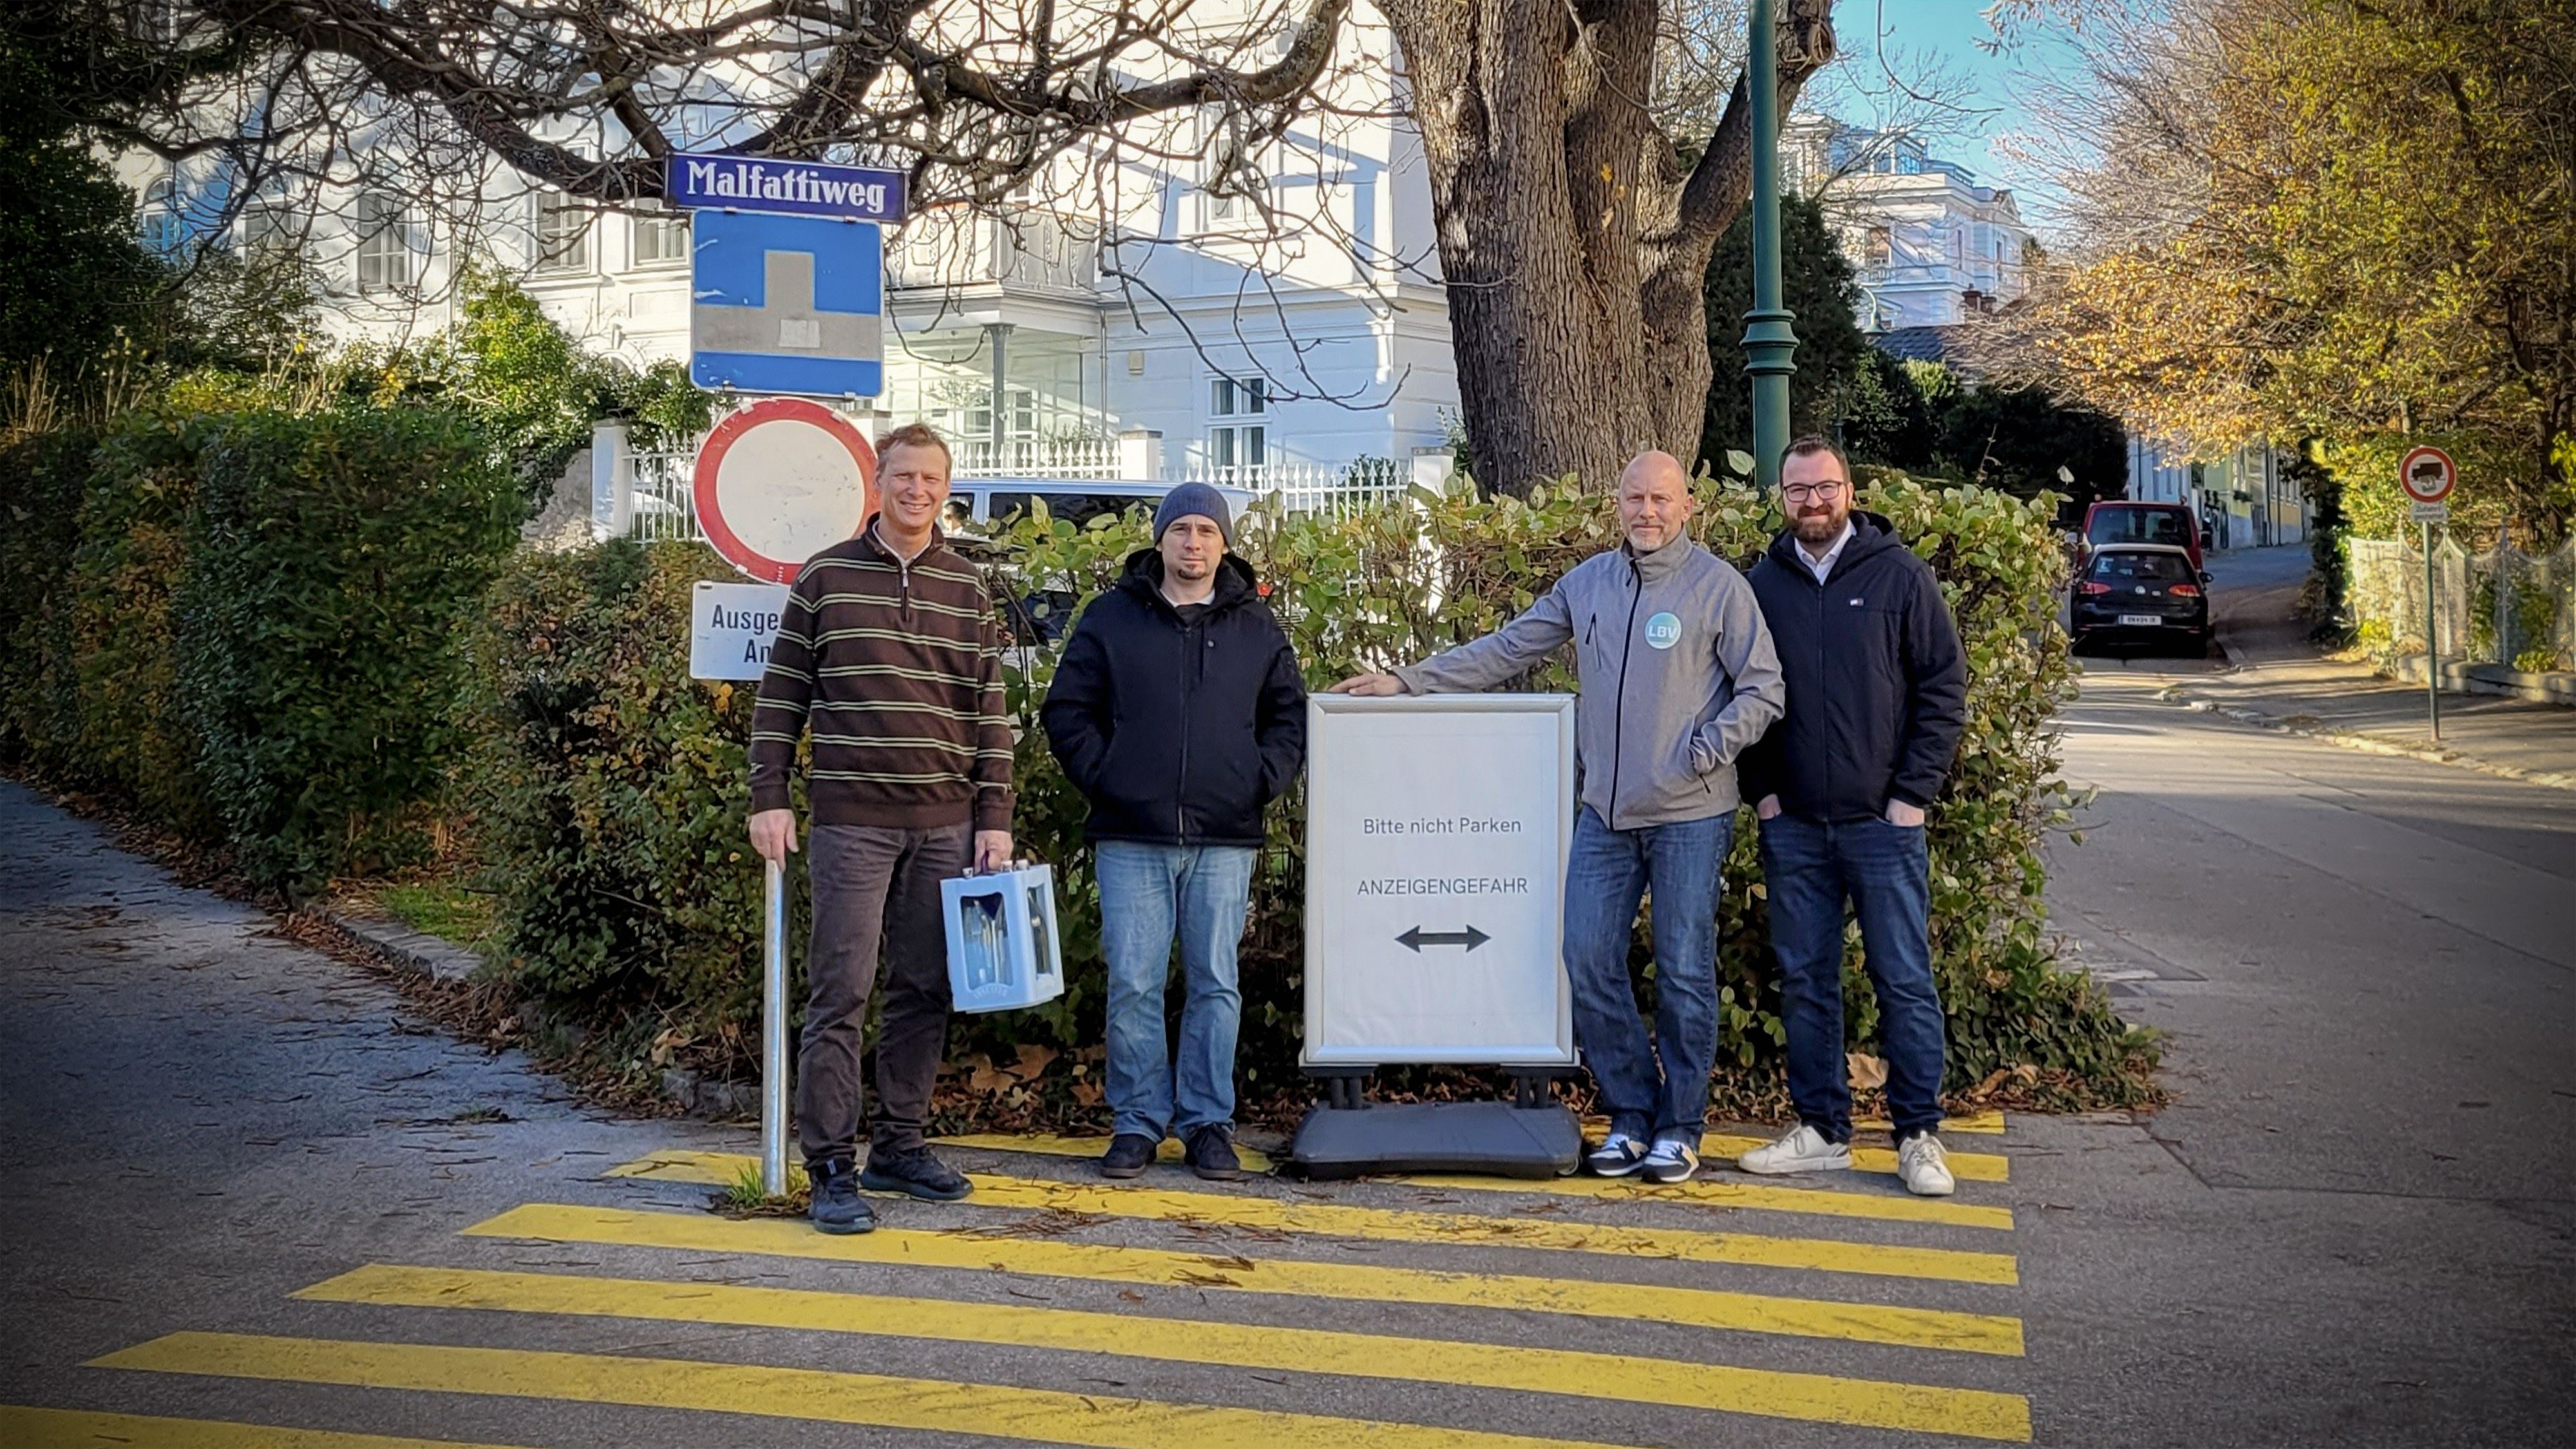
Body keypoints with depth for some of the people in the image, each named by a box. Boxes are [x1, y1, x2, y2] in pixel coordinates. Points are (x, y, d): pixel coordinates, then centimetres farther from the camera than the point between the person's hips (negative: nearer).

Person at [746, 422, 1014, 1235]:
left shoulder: (968, 589, 10)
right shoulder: (825, 577, 3)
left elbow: (990, 713, 10)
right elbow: (782, 696, 4)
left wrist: (994, 820, 5)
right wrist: (769, 800, -3)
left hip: (945, 825, 3)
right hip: (852, 821, -3)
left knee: (925, 991, 8)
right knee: (841, 994, -4)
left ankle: (899, 1148, 19)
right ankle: (832, 1169, -1)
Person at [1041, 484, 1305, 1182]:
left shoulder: (1256, 627, 11)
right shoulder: (1112, 618, 7)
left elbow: (1290, 716, 15)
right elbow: (1066, 708, 8)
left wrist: (1261, 782, 1)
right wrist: (1100, 777, -3)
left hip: (1225, 841, 1)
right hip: (1131, 839, -1)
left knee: (1216, 984, 3)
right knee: (1133, 985, -1)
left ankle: (1209, 1123, 12)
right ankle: (1138, 1122, 9)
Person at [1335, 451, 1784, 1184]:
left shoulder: (1719, 585, -3)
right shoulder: (1588, 582, 11)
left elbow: (1762, 688, -1)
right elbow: (1505, 650, 16)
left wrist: (1708, 751, -13)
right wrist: (1408, 681, 12)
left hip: (1690, 817, -4)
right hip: (1605, 814, 5)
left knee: (1684, 971, 1)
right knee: (1588, 963, 0)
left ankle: (1680, 1127, 13)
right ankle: (1631, 1114, 15)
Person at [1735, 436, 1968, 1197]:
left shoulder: (1899, 575, -1)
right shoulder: (1763, 584, 7)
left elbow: (1944, 687, -1)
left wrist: (1913, 793, -7)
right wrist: (1762, 789, 2)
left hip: (1883, 820, -3)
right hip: (1793, 823, 3)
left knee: (1904, 980, 0)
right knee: (1804, 980, 8)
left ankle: (1919, 1135, 9)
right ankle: (1821, 1128, 18)